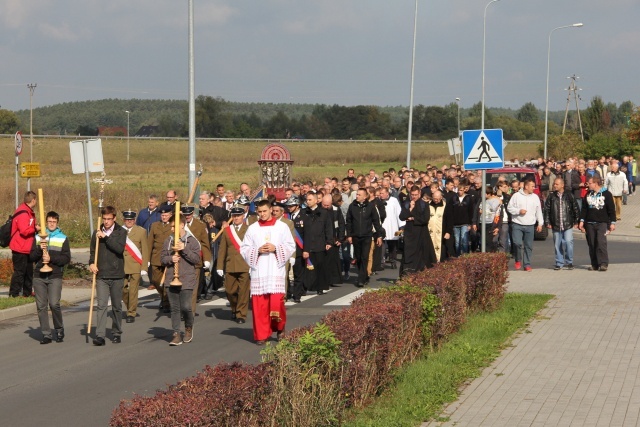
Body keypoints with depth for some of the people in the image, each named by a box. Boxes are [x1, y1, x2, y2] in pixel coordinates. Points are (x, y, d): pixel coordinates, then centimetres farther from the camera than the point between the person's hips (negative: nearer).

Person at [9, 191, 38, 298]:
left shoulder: (29, 212, 14)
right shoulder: (23, 213, -19)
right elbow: (24, 230, -27)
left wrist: (35, 228, 3)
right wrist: (35, 228, -14)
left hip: (27, 248, 11)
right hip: (20, 249, -11)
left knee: (29, 271, 16)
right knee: (19, 271, -7)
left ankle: (27, 292, 24)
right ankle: (14, 293, -3)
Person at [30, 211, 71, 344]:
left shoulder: (63, 238, 6)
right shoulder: (38, 237, 11)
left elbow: (67, 258, -1)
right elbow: (31, 257, 8)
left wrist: (51, 258, -14)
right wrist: (39, 249, -11)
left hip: (55, 276, -2)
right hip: (39, 277, 3)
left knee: (54, 304, -14)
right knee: (41, 306, 1)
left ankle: (59, 329, 7)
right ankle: (46, 334, 8)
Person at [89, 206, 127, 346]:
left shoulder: (121, 232, 0)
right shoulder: (97, 233, 8)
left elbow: (120, 248, -16)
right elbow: (92, 251, 15)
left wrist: (106, 237, -18)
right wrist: (92, 263, -4)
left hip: (117, 275, -1)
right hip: (101, 275, 1)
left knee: (117, 306, 9)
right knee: (101, 304, -10)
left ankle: (116, 333, 23)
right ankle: (100, 335, -14)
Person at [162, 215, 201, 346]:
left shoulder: (192, 241, -1)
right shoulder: (168, 241, 10)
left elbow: (197, 259, -6)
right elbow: (163, 258, 12)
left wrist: (184, 249, -14)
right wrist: (170, 259, -9)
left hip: (187, 280, -4)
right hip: (171, 280, 4)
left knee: (185, 307, -8)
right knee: (174, 308, 4)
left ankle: (189, 328, 20)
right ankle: (176, 334, 9)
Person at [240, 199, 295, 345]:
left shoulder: (282, 227, 5)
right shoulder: (252, 228, 8)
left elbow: (291, 246, 4)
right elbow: (244, 249, 7)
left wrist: (275, 248, -10)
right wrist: (258, 250, -9)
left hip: (276, 271, -1)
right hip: (258, 272, 1)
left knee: (277, 301, -10)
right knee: (259, 304, -1)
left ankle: (280, 327, 17)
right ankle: (261, 335, 8)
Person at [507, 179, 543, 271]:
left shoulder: (535, 197, 9)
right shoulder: (516, 196, -1)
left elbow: (539, 211, 12)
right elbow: (509, 207, 1)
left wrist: (540, 223, 7)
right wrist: (519, 211, -13)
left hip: (530, 226, 3)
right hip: (517, 225, -3)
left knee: (528, 246, 3)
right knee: (518, 243, -14)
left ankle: (527, 264, 12)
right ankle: (518, 260, 9)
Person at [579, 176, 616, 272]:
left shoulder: (606, 194, -1)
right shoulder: (588, 194, 13)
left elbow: (611, 209, 0)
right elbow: (584, 208, 15)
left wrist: (612, 223, -4)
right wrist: (582, 221, 6)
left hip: (602, 223, -5)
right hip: (589, 223, 5)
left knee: (601, 243, -15)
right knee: (592, 245, 4)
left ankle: (603, 263, -12)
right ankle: (594, 264, 10)